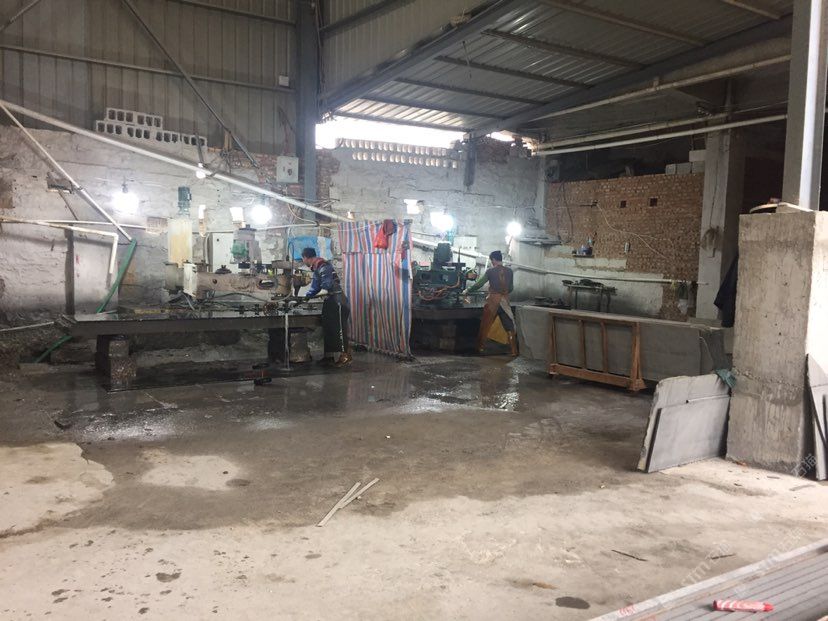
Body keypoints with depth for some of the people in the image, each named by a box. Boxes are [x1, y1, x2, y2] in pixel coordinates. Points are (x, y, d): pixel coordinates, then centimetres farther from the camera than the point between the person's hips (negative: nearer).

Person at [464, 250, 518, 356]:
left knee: (485, 325, 10)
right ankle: (514, 351, 4)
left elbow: (479, 284, -1)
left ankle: (480, 348, 17)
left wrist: (467, 291, 12)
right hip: (505, 300, 3)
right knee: (509, 327, 5)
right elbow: (511, 288, 11)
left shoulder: (491, 271, -5)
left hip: (493, 300, -3)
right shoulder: (509, 271, 4)